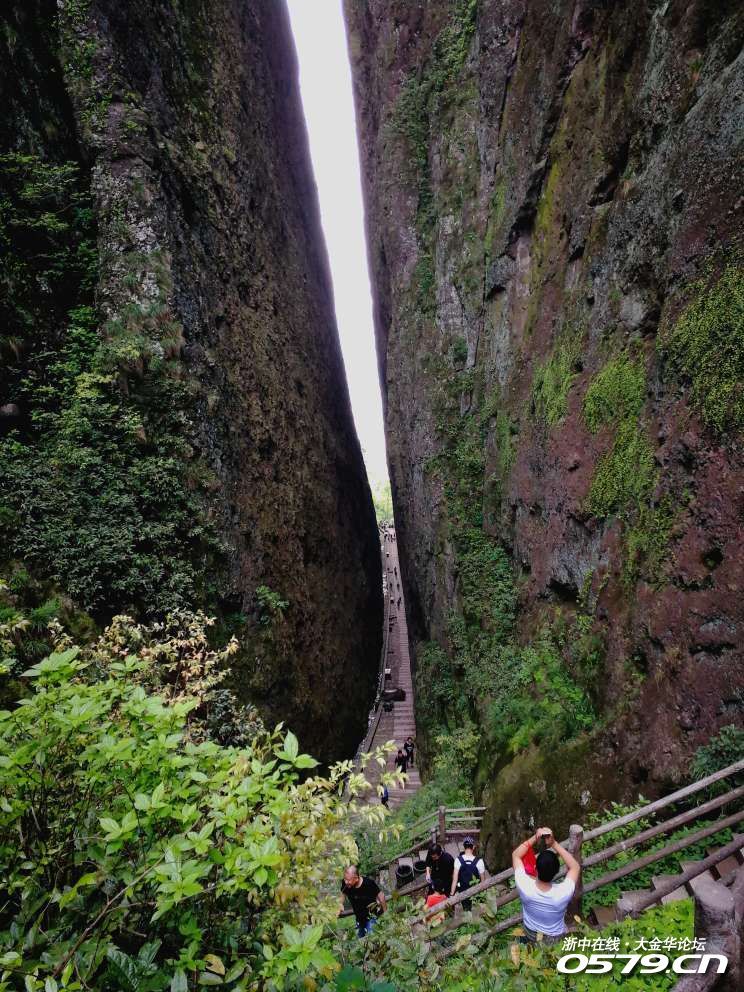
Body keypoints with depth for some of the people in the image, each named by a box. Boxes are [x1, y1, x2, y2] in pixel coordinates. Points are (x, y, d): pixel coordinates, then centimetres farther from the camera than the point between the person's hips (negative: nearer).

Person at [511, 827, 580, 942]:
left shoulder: (525, 887, -34)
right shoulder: (562, 893, -37)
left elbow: (515, 855, -18)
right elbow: (575, 867, -21)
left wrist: (534, 838, -27)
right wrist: (554, 843, -30)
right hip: (555, 939, 0)